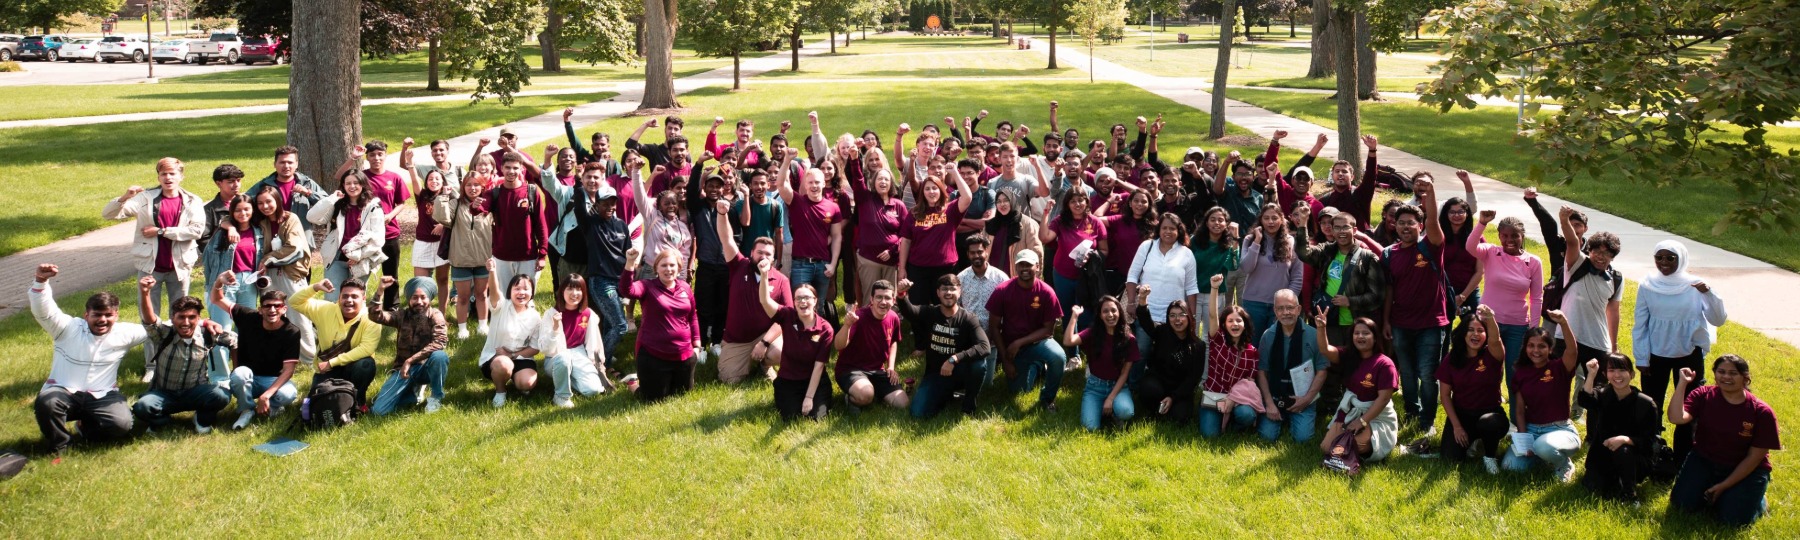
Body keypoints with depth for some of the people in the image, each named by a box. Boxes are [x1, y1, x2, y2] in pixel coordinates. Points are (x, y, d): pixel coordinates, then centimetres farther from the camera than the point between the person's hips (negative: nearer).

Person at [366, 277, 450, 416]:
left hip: (425, 367, -2)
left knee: (439, 355, -37)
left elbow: (440, 341, -23)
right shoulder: (402, 314, 2)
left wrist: (410, 360, -27)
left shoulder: (435, 315, -6)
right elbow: (375, 316, -14)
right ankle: (414, 390, 14)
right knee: (379, 410, -14)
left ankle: (436, 397, -11)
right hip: (403, 368, 2)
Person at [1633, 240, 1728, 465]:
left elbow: (1718, 320, -13)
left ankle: (1683, 461, 21)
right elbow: (1639, 324, -2)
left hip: (1689, 355, 0)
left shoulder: (1694, 286, -9)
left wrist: (1708, 293, -27)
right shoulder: (1647, 286, -7)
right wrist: (1641, 359, -2)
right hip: (1656, 355, 0)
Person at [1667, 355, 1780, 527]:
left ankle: (1758, 500, 16)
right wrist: (1682, 383, -31)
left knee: (1734, 519, -18)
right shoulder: (1703, 396, -11)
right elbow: (1676, 418, -28)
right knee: (1682, 503, -16)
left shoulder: (1762, 412, -15)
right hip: (1704, 462, 2)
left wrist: (1724, 485, -14)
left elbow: (1754, 457, -11)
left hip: (1746, 470, -2)